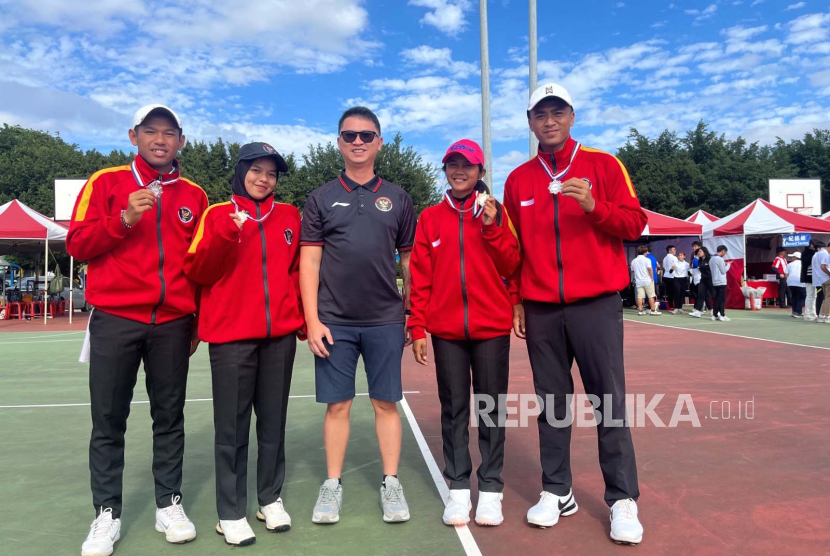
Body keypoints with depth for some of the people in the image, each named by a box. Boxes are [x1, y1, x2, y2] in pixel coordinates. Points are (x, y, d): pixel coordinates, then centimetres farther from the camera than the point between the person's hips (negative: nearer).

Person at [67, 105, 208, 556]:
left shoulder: (194, 195, 10)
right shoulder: (106, 182, 5)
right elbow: (77, 244, 0)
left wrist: (198, 320, 11)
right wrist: (124, 220, -16)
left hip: (174, 323, 2)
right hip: (114, 320, -1)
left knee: (170, 417, 9)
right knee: (108, 421, 4)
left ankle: (169, 504, 21)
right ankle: (106, 514, 17)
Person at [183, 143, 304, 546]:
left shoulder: (290, 217, 10)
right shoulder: (217, 216, 3)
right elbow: (197, 271, -4)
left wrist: (303, 320, 9)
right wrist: (226, 235, -19)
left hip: (280, 335, 3)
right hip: (231, 335, -2)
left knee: (274, 422, 11)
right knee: (232, 427, 3)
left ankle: (271, 499, 26)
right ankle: (231, 513, 15)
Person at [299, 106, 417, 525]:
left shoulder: (397, 199, 8)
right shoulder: (321, 199, 6)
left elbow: (409, 261, 11)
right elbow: (309, 262, 2)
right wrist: (312, 321, -5)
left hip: (386, 321, 1)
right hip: (334, 321, 0)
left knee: (386, 403, 6)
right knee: (337, 405, 6)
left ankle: (391, 484, 20)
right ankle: (333, 484, 21)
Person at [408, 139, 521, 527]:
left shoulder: (496, 213, 7)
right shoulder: (430, 218, 8)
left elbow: (511, 267, 0)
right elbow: (420, 277, 5)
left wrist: (492, 226, -10)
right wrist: (417, 327, 0)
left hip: (492, 327, 0)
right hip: (446, 330, 1)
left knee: (492, 408, 5)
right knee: (454, 409, 7)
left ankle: (491, 490, 15)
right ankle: (458, 489, 16)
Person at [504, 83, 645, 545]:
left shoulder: (604, 165, 4)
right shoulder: (518, 180, 11)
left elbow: (636, 224, 0)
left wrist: (594, 206, -18)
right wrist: (516, 301, 9)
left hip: (596, 304, -2)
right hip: (541, 310, 3)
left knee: (610, 401, -1)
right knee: (551, 403, 8)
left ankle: (624, 500, 10)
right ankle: (557, 492, 19)